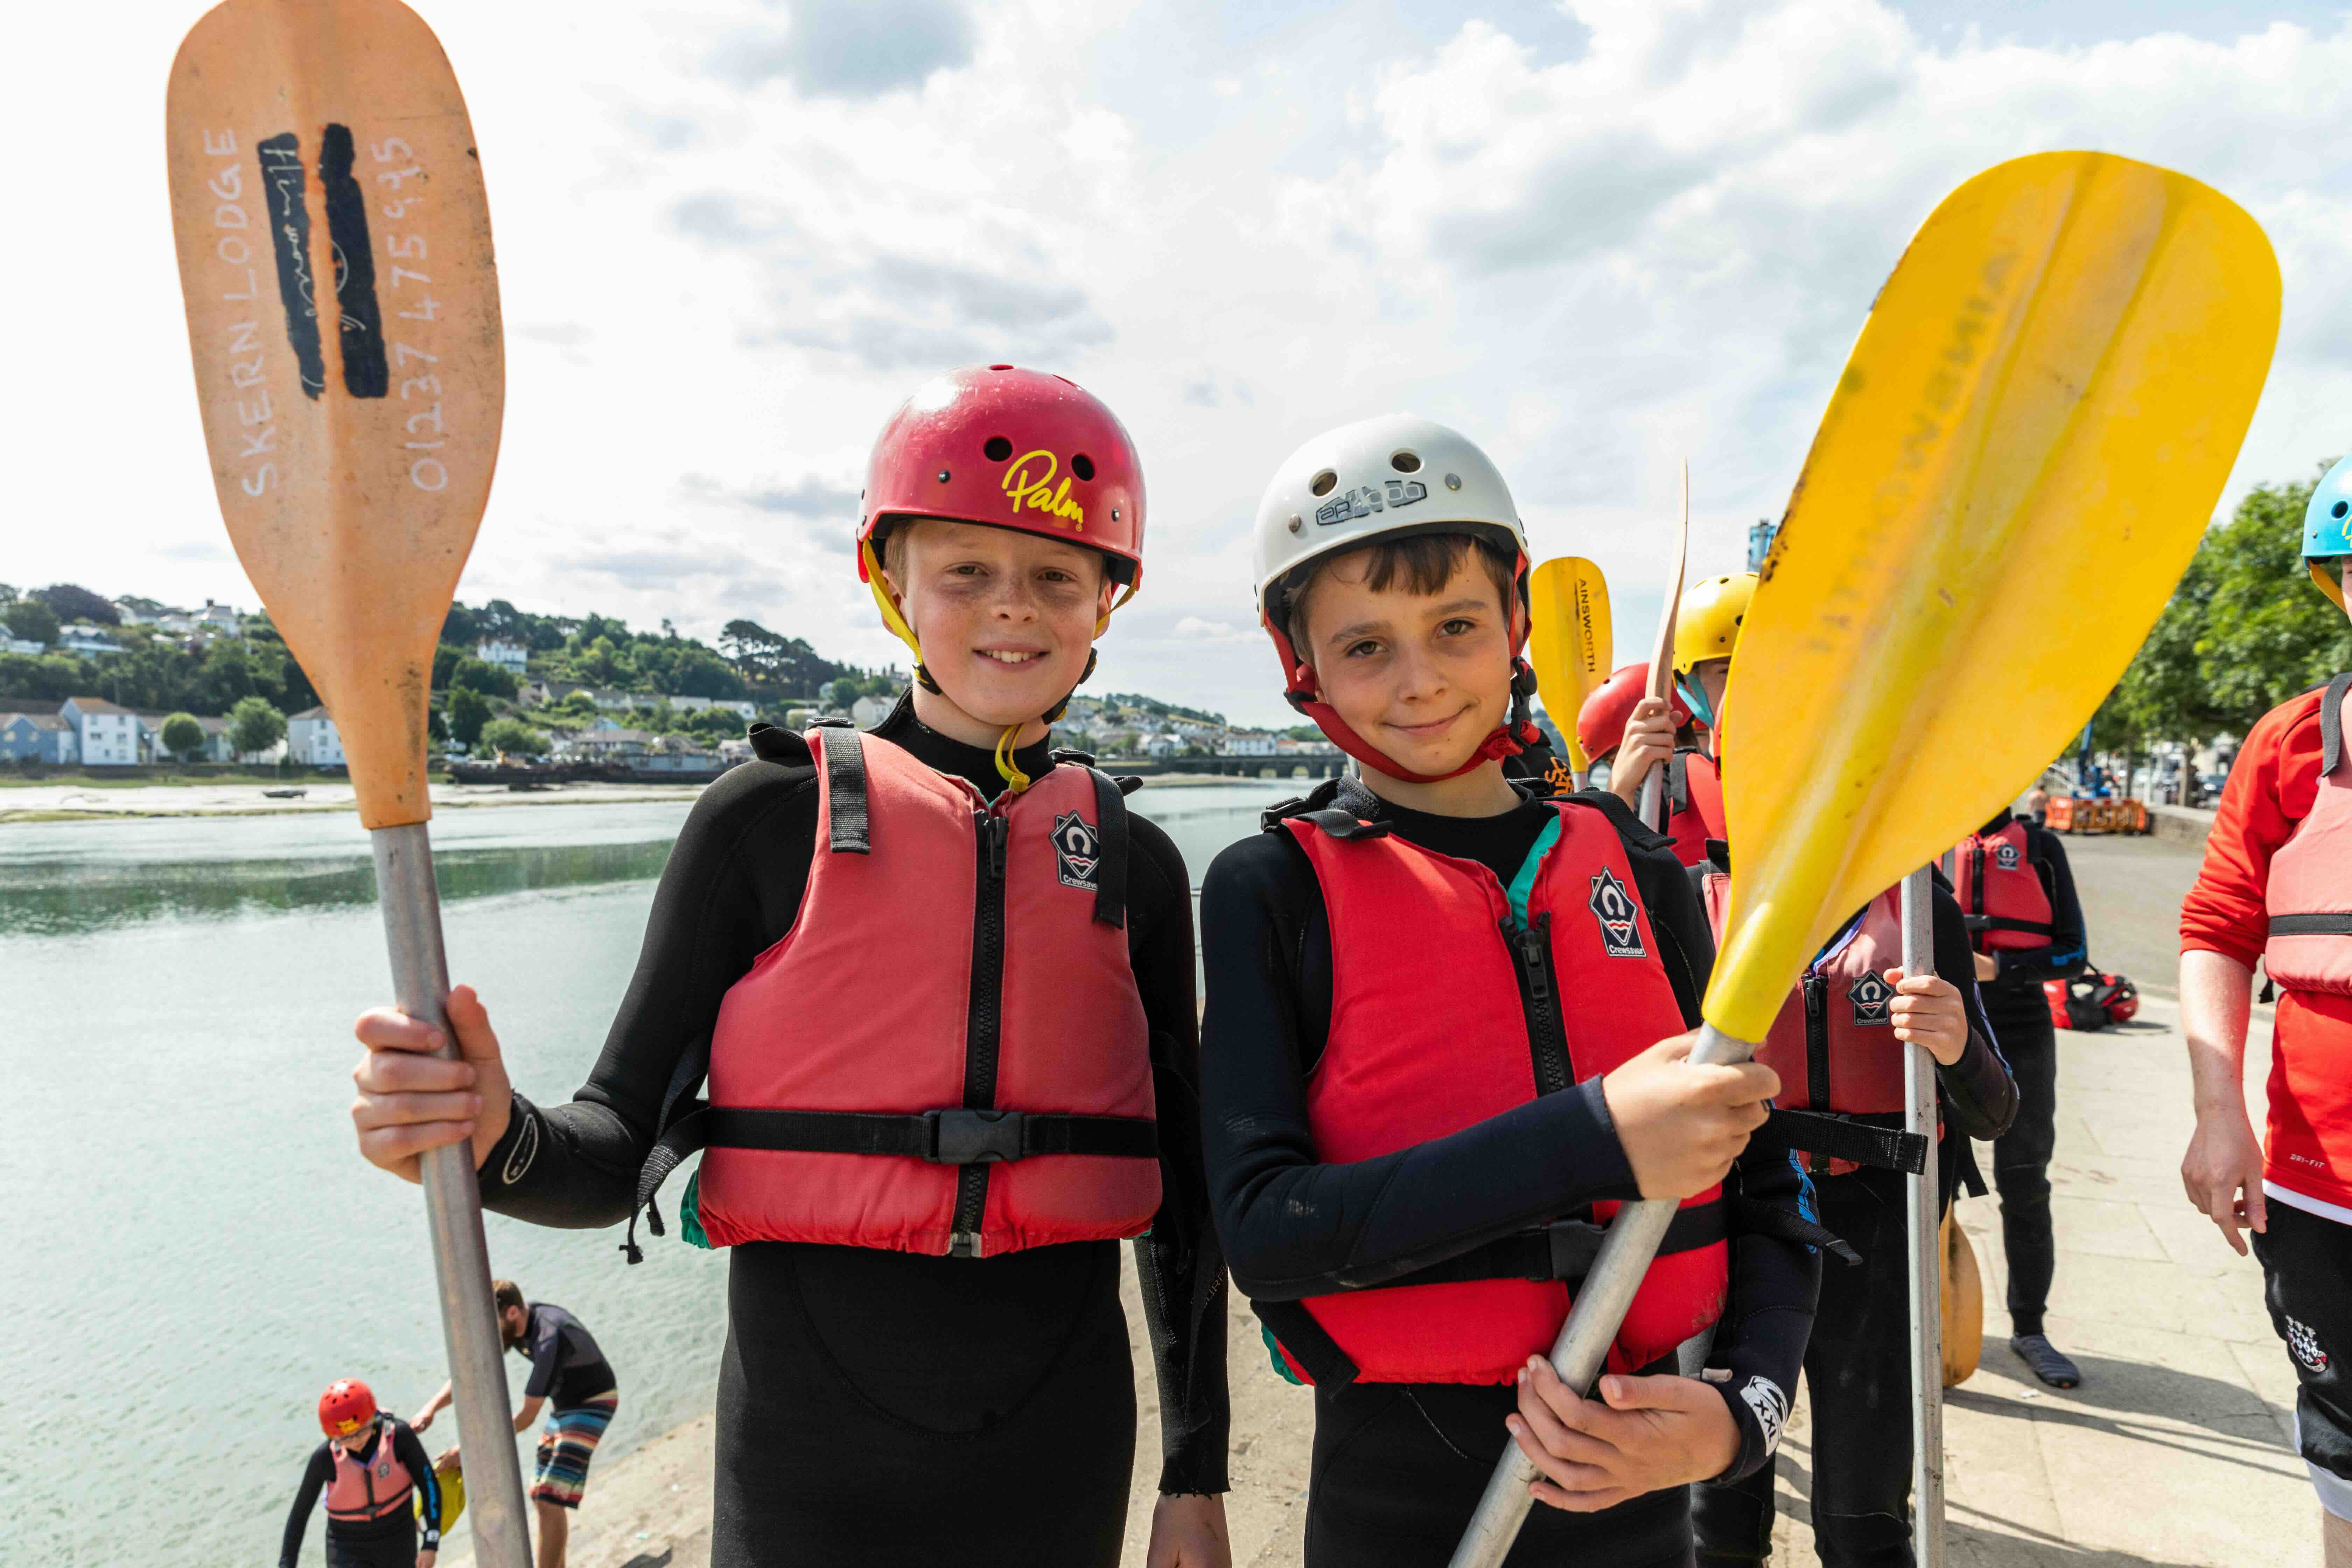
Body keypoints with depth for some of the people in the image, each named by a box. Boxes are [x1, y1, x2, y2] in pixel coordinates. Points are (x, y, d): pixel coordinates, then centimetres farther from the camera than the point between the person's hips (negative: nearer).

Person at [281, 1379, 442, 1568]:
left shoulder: (398, 1433, -23)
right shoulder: (325, 1458, -21)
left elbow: (429, 1484, -15)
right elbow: (299, 1514, -6)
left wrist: (431, 1544, -19)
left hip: (397, 1542, 1)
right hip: (348, 1549, 0)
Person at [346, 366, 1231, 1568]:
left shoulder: (1136, 864, 1)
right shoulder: (770, 817, -6)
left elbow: (1181, 1189, 7)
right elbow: (624, 1146, -4)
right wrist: (495, 1137, -26)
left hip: (1060, 1454, 2)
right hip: (812, 1440, -2)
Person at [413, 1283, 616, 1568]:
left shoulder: (549, 1339, -33)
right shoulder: (513, 1325, -8)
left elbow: (526, 1417, -29)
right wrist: (431, 1408, -14)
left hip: (593, 1403, -9)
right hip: (564, 1403, 9)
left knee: (550, 1502, -16)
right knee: (540, 1498, 14)